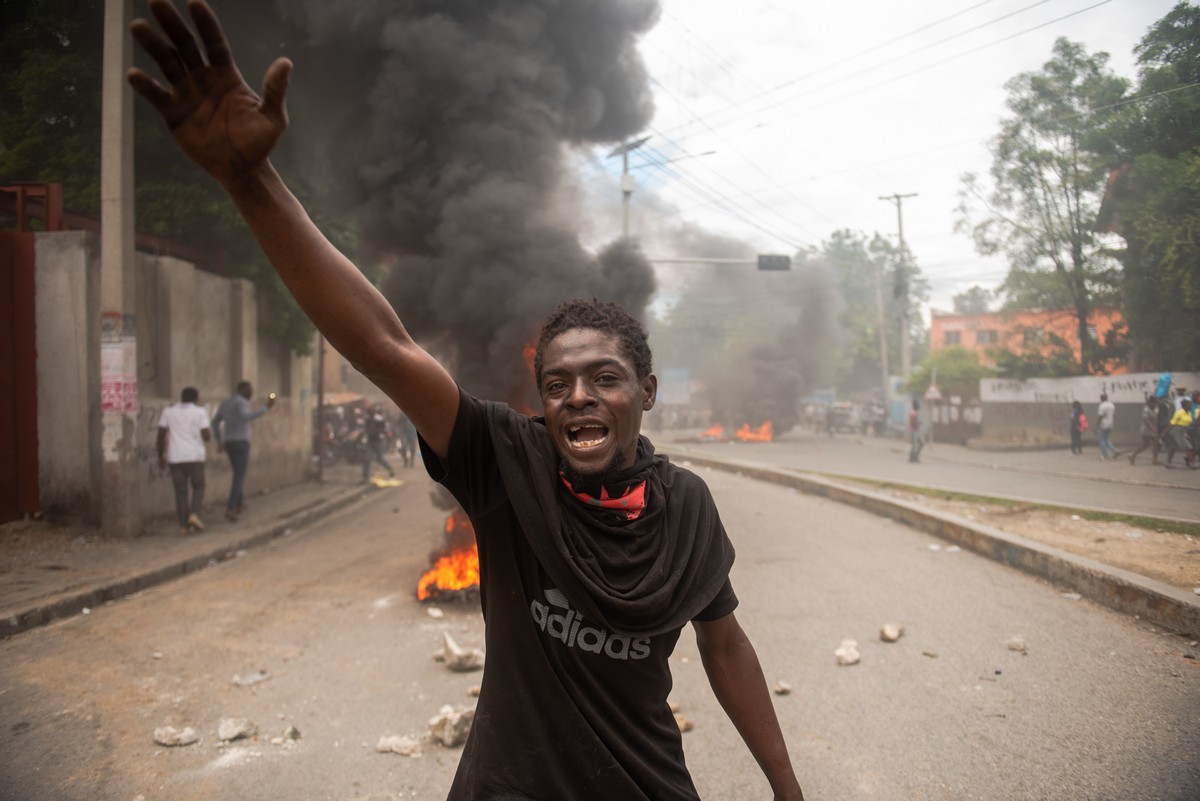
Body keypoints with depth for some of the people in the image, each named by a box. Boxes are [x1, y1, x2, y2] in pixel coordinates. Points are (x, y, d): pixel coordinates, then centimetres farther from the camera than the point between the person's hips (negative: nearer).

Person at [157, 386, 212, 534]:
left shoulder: (168, 411, 8)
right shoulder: (200, 412, 0)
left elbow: (161, 435, 4)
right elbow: (206, 436, -7)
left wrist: (161, 455, 11)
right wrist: (210, 433, 15)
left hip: (175, 458, 2)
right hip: (195, 456, -2)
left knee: (180, 491, 8)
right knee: (198, 487, 12)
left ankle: (183, 525, 7)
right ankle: (194, 514, -9)